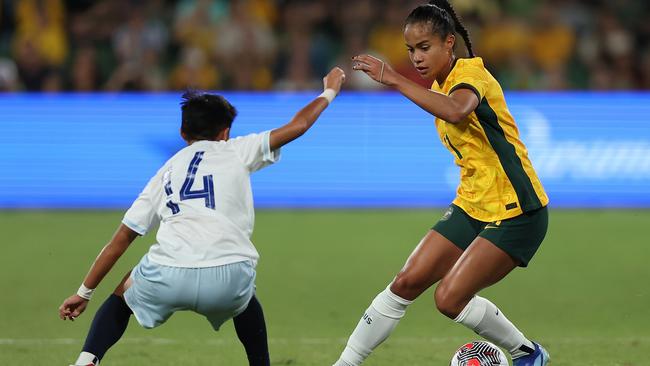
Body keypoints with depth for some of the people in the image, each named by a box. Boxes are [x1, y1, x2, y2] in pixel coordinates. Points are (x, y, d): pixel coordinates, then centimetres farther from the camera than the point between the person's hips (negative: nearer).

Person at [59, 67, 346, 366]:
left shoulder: (167, 172, 26)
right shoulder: (236, 151, 20)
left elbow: (122, 238, 26)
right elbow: (298, 126, 25)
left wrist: (85, 293, 31)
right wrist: (330, 92, 44)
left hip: (167, 277, 1)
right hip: (229, 279, -1)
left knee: (123, 294, 31)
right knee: (245, 300, 36)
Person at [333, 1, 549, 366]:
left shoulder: (471, 72, -17)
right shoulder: (441, 86, 11)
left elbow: (455, 110, -41)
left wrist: (394, 78, -40)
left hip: (516, 212, -9)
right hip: (472, 207, 9)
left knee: (450, 298, -15)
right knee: (407, 283, -1)